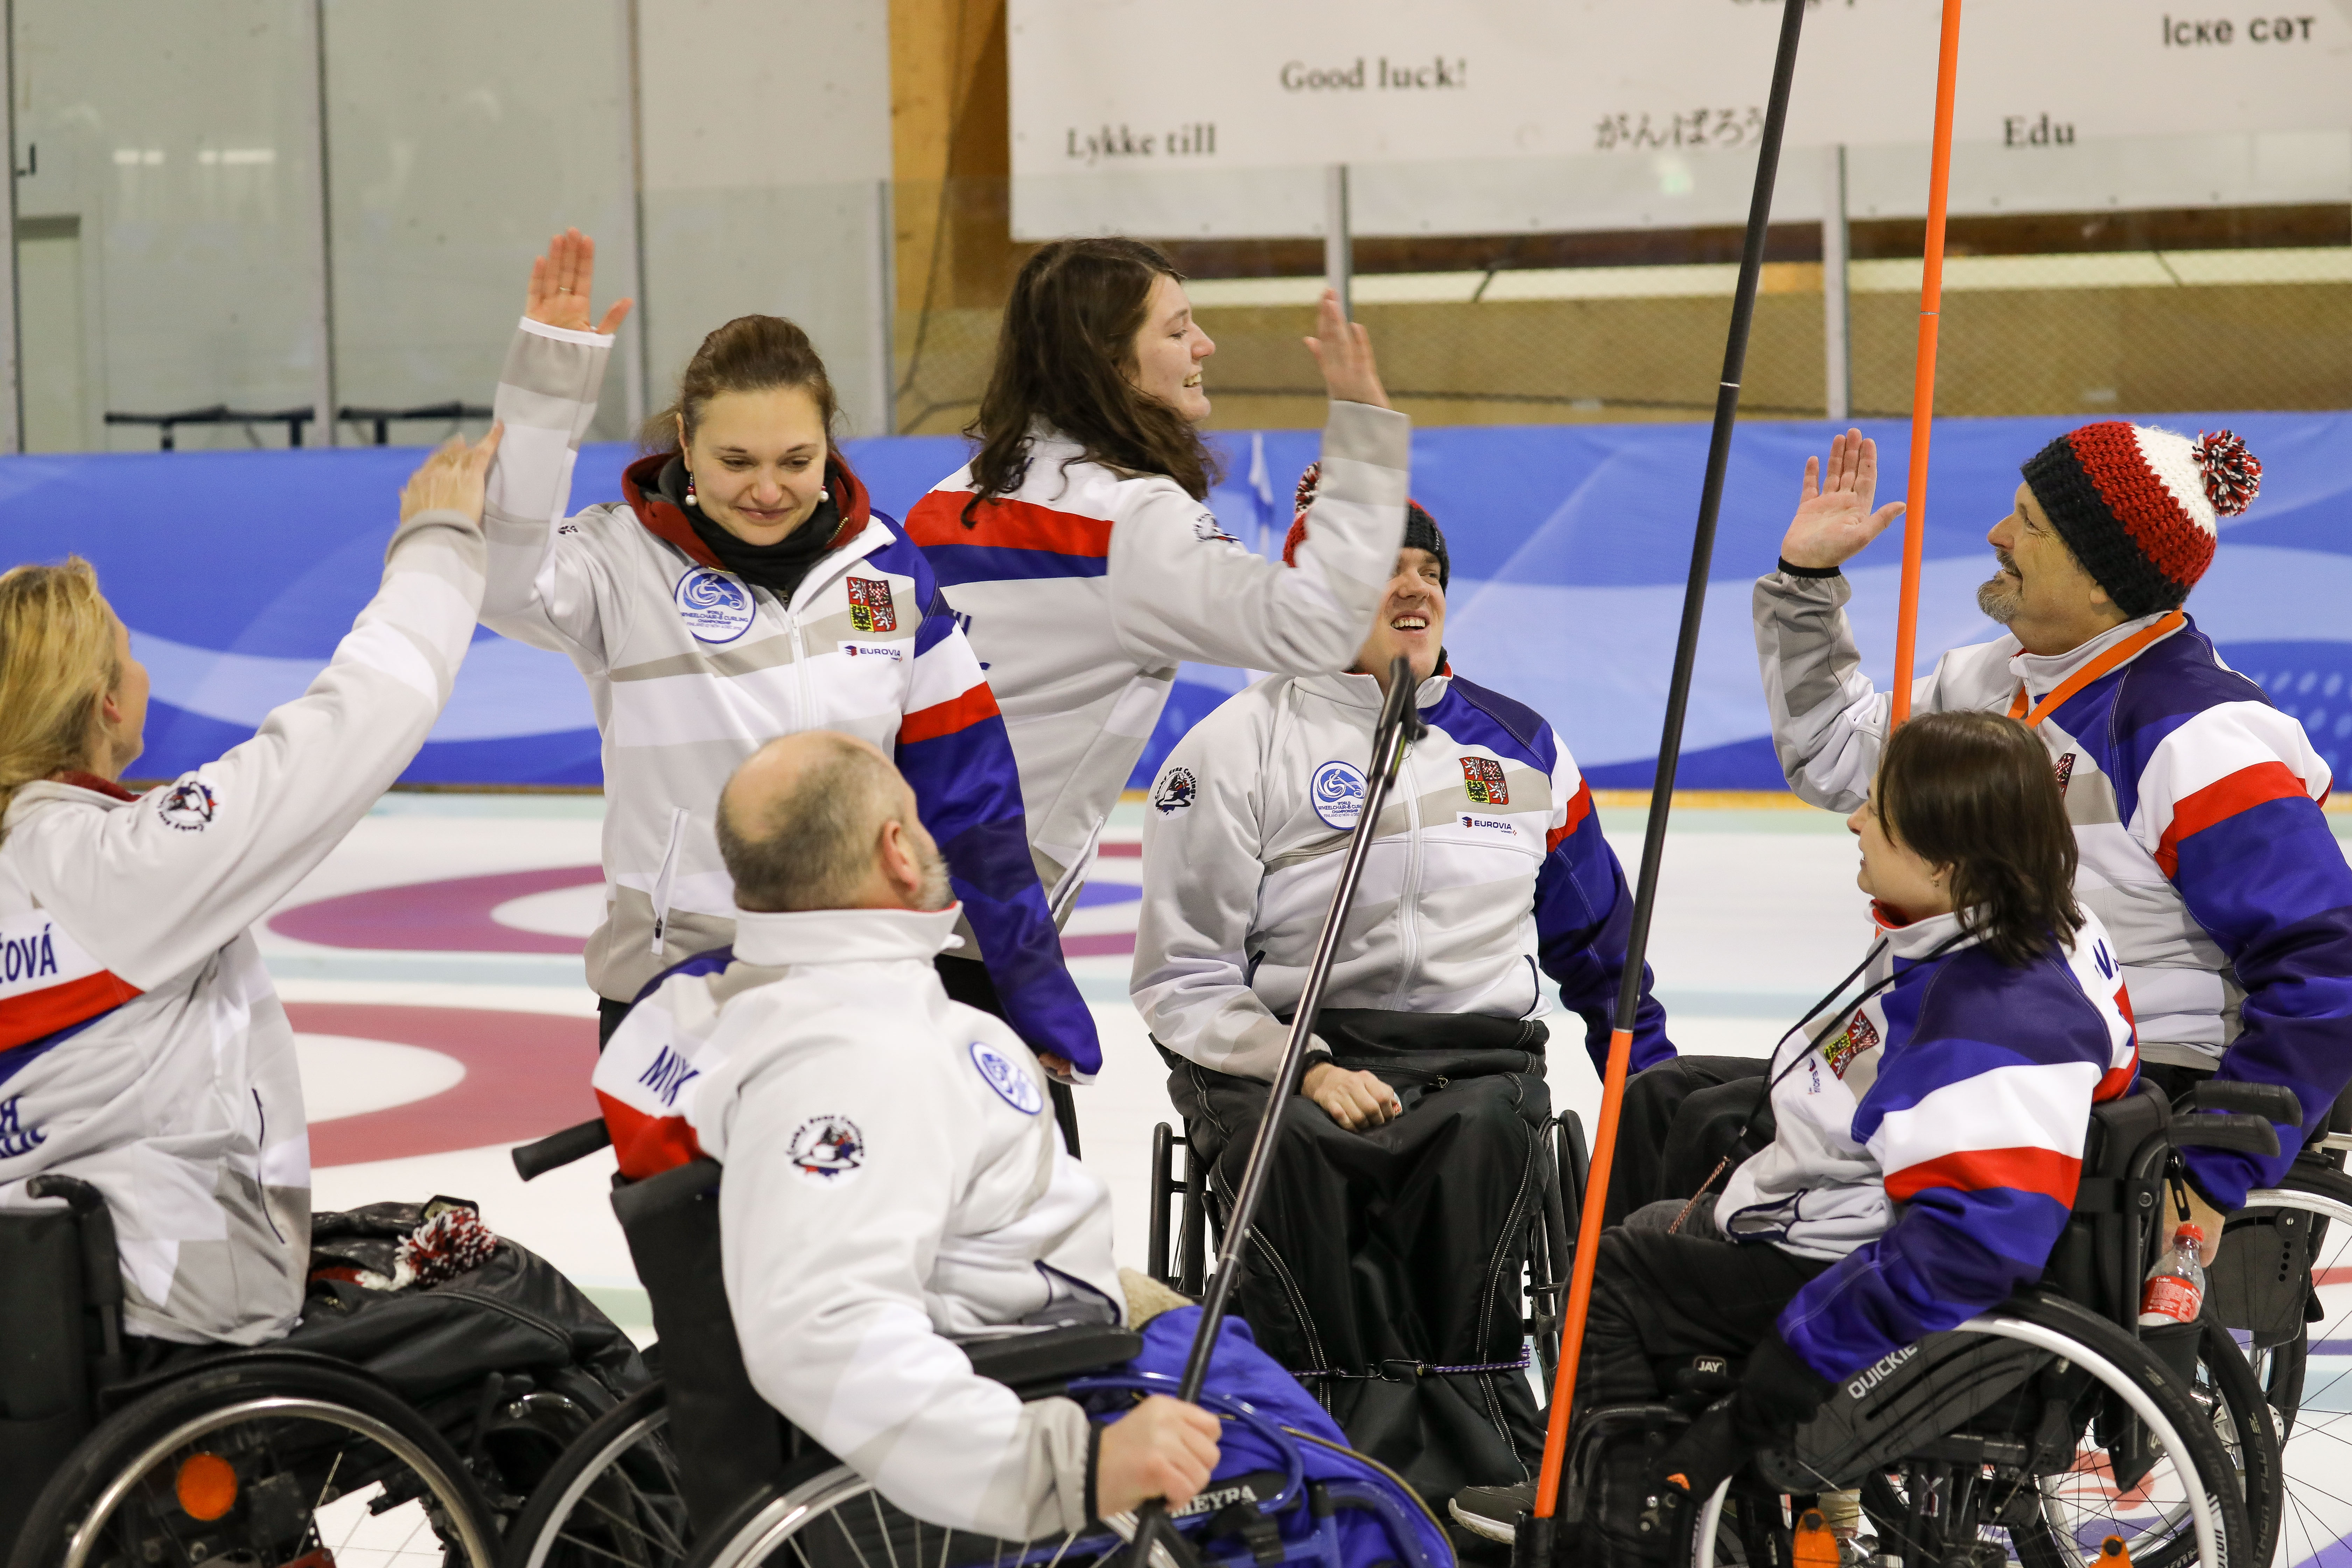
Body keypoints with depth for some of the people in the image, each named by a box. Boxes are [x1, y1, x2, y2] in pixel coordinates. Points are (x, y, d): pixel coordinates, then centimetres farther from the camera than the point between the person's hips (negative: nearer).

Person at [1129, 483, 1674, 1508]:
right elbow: (1179, 979, -1)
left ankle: (1471, 1425, -28)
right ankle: (1359, 1436, -33)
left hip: (1473, 1051, 2)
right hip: (1276, 1057, -2)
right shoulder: (1236, 749, 3)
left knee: (1484, 1126, -33)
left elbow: (1600, 941, 25)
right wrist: (1307, 1071, -16)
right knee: (1292, 1145, -36)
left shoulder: (1519, 748, 15)